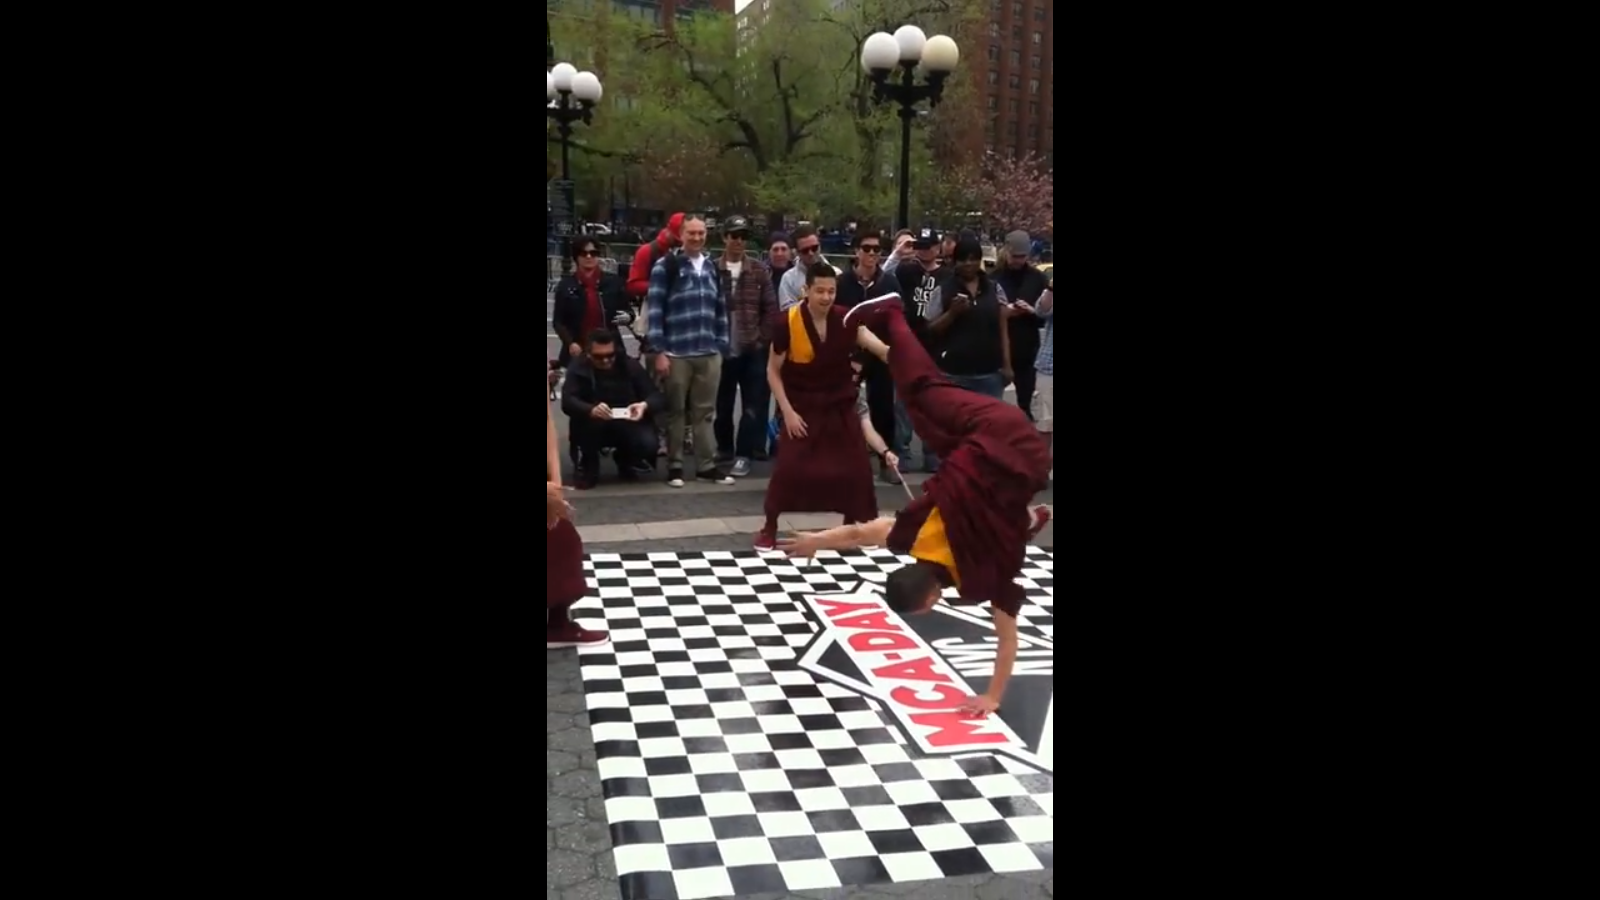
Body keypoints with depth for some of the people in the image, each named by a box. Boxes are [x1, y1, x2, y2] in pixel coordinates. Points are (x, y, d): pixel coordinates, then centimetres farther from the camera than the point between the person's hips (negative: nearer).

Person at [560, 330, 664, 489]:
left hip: (629, 425, 1)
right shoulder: (578, 368, -11)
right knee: (585, 420, -35)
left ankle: (625, 459, 11)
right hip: (593, 430, -1)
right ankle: (588, 468, -7)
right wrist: (591, 410, -48)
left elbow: (658, 397, -10)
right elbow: (568, 401, -26)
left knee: (647, 444, -29)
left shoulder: (630, 366, -7)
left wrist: (645, 405, -36)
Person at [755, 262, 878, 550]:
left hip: (840, 406, 3)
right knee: (789, 467, -9)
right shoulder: (788, 323, -17)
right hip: (802, 406, -3)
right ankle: (769, 529, 9)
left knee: (856, 467, 3)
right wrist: (788, 411, -13)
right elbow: (773, 371, -9)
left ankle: (854, 524, 22)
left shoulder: (845, 320, -11)